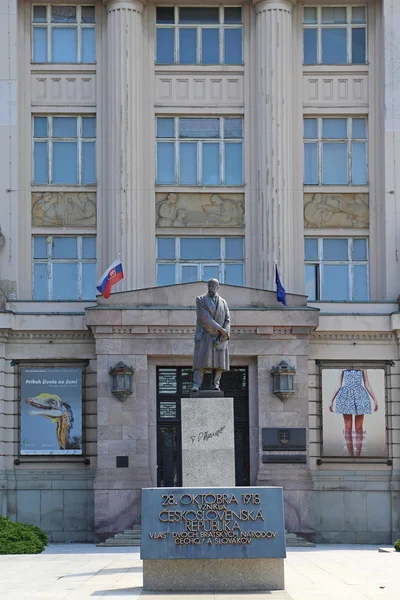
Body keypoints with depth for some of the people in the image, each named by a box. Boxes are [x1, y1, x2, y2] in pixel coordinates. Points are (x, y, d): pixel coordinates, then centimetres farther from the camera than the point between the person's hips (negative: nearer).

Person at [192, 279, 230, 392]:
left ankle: (215, 384, 3)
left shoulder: (223, 302, 16)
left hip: (219, 337, 3)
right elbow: (204, 318, -8)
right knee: (201, 361, -13)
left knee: (219, 361, -2)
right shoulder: (200, 300, 5)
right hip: (204, 336, -3)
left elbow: (227, 320, 8)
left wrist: (224, 335, -9)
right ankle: (196, 385, -19)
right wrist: (219, 329, -13)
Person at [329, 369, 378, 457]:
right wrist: (332, 401, 12)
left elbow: (367, 385, 11)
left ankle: (358, 456, 0)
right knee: (348, 428, -2)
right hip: (346, 396, 0)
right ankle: (351, 456, 2)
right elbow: (339, 386, 16)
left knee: (359, 428, -3)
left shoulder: (362, 367, 13)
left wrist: (375, 399, 5)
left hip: (359, 395, 0)